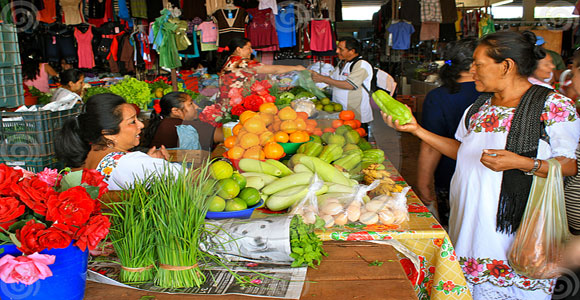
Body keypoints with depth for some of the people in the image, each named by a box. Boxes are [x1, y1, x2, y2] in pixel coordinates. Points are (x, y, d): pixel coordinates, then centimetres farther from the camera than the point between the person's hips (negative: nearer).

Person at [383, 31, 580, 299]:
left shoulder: (553, 105, -8)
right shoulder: (480, 106, 11)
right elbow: (462, 150, 16)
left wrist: (520, 162, -25)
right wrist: (416, 129, 10)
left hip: (518, 227, -5)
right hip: (472, 221, 6)